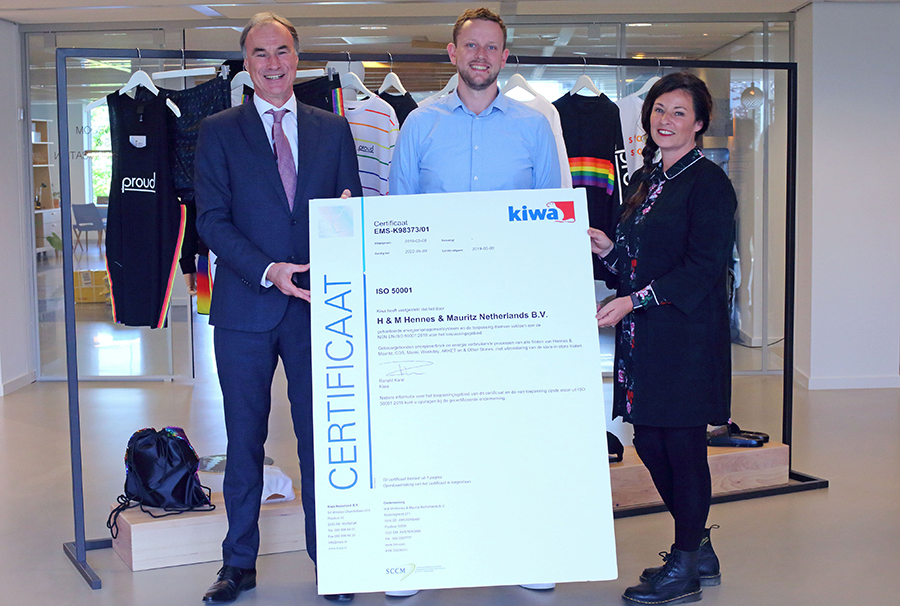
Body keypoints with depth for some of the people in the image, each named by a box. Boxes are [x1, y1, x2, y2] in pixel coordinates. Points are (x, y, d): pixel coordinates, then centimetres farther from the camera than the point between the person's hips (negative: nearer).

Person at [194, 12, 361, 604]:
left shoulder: (333, 128, 10)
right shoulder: (219, 131, 5)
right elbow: (212, 219, -3)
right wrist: (268, 270, -15)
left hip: (317, 303, 1)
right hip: (245, 307, -1)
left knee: (321, 437, 6)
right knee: (245, 439, 7)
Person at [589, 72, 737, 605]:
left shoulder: (708, 183, -8)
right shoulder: (644, 180, 16)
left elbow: (703, 267, -16)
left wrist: (634, 301, -19)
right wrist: (607, 250, 1)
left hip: (687, 335, -8)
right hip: (642, 335, 8)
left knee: (683, 444, 0)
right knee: (649, 441, 11)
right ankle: (698, 549, 29)